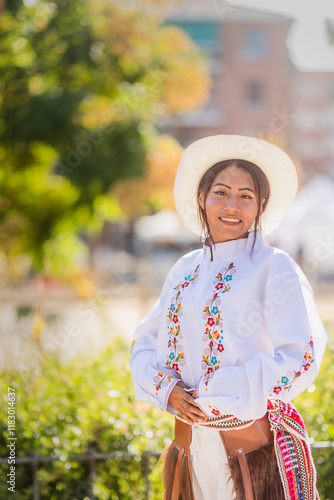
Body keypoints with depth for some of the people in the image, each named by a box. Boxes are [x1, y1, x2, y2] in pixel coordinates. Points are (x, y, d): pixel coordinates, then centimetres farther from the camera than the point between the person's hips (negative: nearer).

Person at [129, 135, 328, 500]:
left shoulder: (275, 268, -7)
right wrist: (166, 388, -6)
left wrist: (216, 397, -15)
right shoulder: (185, 271, 10)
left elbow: (300, 357, -15)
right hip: (194, 438, 5)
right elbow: (145, 343, 14)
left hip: (254, 441, -5)